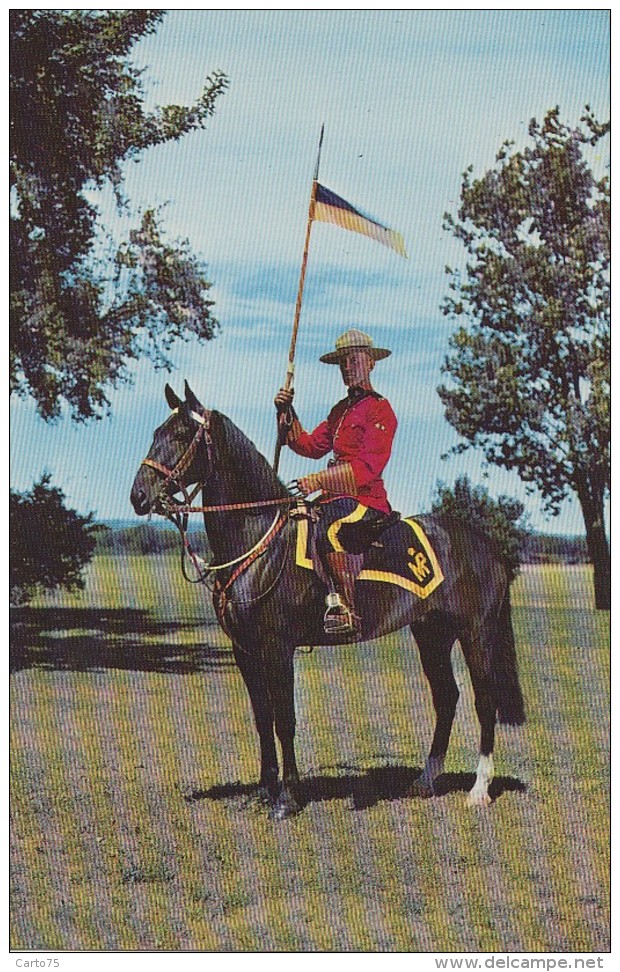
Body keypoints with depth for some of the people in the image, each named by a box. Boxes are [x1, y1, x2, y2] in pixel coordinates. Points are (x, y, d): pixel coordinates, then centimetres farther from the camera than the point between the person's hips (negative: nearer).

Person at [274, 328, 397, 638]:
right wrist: (287, 415, 9)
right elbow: (311, 446, 22)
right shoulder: (340, 410, 23)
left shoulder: (380, 409, -5)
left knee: (329, 530, -37)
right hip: (334, 498, 10)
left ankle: (345, 608, -37)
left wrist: (318, 480, -24)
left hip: (366, 500, -9)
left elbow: (368, 467, -16)